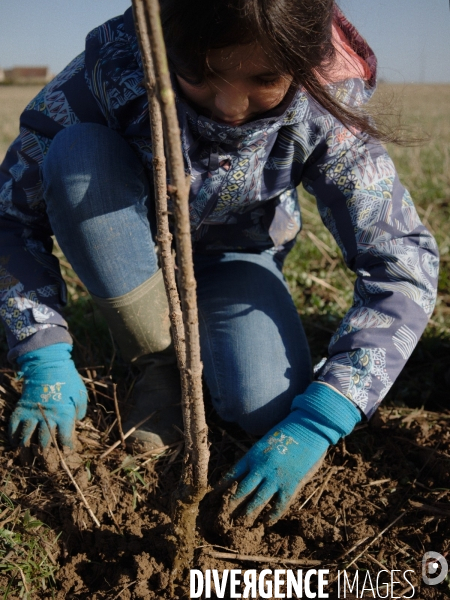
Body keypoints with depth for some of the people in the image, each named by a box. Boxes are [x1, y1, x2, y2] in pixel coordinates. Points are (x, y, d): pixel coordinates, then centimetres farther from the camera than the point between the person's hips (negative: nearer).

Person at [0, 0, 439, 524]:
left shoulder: (322, 112, -30)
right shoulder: (115, 66, -31)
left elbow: (404, 265, -29)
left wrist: (317, 424, -36)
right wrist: (46, 360, -30)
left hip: (231, 257, 0)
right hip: (128, 253, 1)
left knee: (266, 407, -26)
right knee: (77, 154, -31)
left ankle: (191, 330, 10)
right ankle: (161, 362, -13)